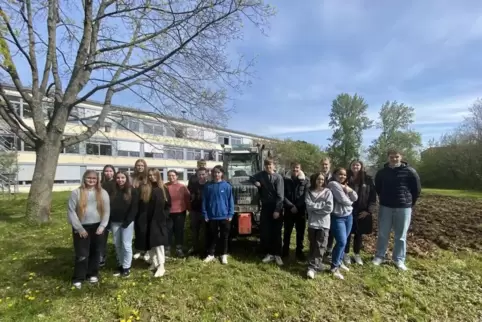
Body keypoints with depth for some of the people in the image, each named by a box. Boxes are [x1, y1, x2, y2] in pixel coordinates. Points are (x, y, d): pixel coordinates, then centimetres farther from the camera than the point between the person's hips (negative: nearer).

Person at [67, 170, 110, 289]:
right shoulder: (76, 192, -6)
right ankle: (78, 278, 17)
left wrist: (102, 226, -6)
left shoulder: (103, 193, 0)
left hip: (97, 227, 2)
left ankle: (92, 274, 29)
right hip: (81, 228, -2)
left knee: (95, 252, 12)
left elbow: (106, 211, 2)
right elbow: (71, 211, -7)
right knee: (82, 254, 1)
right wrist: (79, 228, -10)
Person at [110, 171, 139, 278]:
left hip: (127, 222, -4)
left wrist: (127, 222, -14)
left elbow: (134, 208, -8)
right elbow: (109, 206, 7)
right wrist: (109, 221, -3)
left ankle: (126, 267, 12)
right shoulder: (113, 191, 8)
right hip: (115, 222, 4)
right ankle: (120, 265, 26)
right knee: (117, 245, 12)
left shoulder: (132, 191, -5)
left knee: (126, 245, -1)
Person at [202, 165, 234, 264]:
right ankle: (210, 254, 27)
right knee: (212, 236, 13)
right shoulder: (208, 186, 0)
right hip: (212, 216, 1)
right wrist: (205, 214, -1)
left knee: (224, 237, 11)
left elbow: (230, 201, -1)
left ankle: (224, 255, 25)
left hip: (224, 216, -1)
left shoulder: (227, 186, -4)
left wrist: (230, 214, -6)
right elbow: (204, 201, 3)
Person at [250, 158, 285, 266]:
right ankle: (269, 253, 17)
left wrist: (277, 210, -17)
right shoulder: (261, 174, 4)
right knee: (265, 232, 5)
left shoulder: (278, 177, -8)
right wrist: (255, 182, 0)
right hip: (265, 207, 4)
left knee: (276, 232, 1)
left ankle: (277, 255, 12)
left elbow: (280, 195, -12)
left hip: (276, 208, -4)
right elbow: (251, 178, 23)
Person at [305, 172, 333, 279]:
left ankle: (312, 267, -4)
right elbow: (308, 206, -9)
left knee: (320, 246, -5)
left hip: (324, 223, -1)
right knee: (313, 245, 10)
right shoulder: (309, 192, 4)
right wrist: (322, 204, -10)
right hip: (312, 222, 2)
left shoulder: (328, 192, 0)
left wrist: (315, 207, -8)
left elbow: (329, 208, -10)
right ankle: (316, 264, 23)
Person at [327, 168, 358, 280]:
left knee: (343, 241, 14)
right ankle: (334, 267, 2)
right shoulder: (333, 184, -13)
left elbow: (355, 198, 5)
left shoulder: (345, 185, 14)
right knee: (341, 242, -11)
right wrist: (350, 202, 1)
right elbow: (343, 200, -19)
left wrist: (349, 190, -12)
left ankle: (339, 262, 30)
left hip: (348, 216, 8)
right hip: (337, 217, -8)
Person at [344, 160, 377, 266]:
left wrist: (369, 210, -9)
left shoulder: (368, 179, 0)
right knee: (347, 233, 8)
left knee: (359, 234, 14)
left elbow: (373, 196, -1)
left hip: (362, 212, 1)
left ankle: (357, 254, 31)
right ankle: (346, 254, 25)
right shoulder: (346, 179, -1)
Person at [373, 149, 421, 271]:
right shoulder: (381, 172, 2)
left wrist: (410, 202, 6)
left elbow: (417, 189, 2)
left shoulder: (409, 171, -6)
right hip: (385, 207, 2)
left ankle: (399, 259, 20)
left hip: (403, 207, -2)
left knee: (401, 235, 7)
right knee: (383, 234, 8)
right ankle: (379, 256, 20)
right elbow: (377, 188, 18)